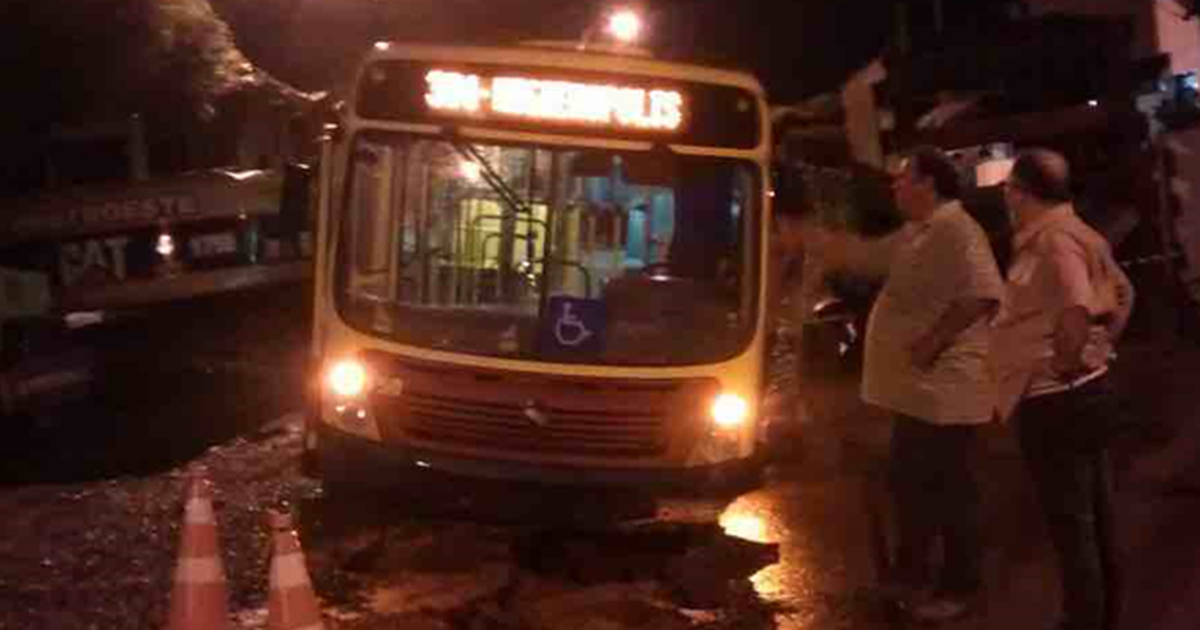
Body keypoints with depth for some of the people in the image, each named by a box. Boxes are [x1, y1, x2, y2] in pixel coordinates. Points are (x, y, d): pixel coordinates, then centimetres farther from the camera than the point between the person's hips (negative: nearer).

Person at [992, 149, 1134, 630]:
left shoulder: (1052, 238, -19)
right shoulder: (1071, 232, 10)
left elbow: (1078, 309, -34)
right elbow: (1122, 293, 21)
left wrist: (1062, 364, -20)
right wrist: (1100, 349, 16)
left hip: (1054, 401, -10)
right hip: (1085, 393, 10)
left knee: (1069, 524, 0)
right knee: (1089, 519, 18)